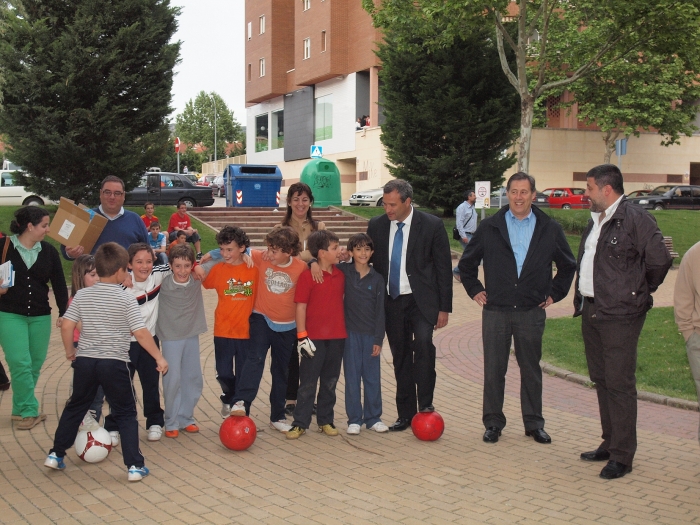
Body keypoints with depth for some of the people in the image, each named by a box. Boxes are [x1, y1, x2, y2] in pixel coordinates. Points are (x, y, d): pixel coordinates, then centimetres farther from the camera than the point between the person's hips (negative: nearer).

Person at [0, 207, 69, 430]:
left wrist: (63, 312, -4)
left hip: (40, 317, 4)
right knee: (21, 364, -11)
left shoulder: (49, 251, 3)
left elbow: (59, 284, 4)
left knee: (35, 366, 8)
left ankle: (20, 410, 22)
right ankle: (29, 411, -1)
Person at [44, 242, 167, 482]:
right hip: (115, 363, -3)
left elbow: (66, 327, -1)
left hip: (84, 361, 4)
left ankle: (56, 454, 30)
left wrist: (70, 351, 16)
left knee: (75, 408, 23)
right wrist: (159, 357, -6)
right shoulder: (126, 299, -9)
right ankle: (134, 466, 3)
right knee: (125, 414, 7)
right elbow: (141, 333, -13)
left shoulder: (82, 295, 1)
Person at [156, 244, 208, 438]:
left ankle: (185, 418, 26)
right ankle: (171, 422, 12)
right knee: (173, 380, -4)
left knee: (194, 379, 10)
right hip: (170, 337, -4)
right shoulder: (163, 283, -15)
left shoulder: (196, 279, -8)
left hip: (192, 335, 4)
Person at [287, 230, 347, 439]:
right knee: (307, 383, 2)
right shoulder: (307, 276, -10)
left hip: (337, 337, 5)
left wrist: (346, 328, 14)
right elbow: (301, 307, -10)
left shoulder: (341, 275, 6)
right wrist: (302, 336, -13)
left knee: (330, 382, 13)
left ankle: (326, 421, 23)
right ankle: (300, 423, 10)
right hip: (314, 338, -5)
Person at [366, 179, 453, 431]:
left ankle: (426, 403, -13)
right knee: (400, 357, 7)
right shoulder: (376, 226, 3)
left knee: (423, 342, -25)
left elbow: (444, 267, -3)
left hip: (421, 300, -3)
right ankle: (405, 414, 16)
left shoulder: (432, 225, -6)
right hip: (391, 302, 3)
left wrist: (444, 307, -6)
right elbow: (371, 262, 11)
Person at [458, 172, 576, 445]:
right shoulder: (490, 227, 3)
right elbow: (466, 263, 13)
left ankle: (534, 423, 21)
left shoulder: (550, 229, 3)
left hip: (531, 312, 0)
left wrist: (554, 293, 8)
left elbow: (568, 265, 15)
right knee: (493, 370, 4)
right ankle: (493, 423, 16)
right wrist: (475, 290, 7)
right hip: (496, 311, 0)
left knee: (531, 370, 9)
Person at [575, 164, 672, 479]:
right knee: (601, 379, 15)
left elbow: (660, 261, -15)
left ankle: (622, 456, 5)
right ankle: (610, 444, 27)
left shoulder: (636, 218, -13)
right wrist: (580, 297, 13)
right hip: (591, 312, 9)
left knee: (619, 384, -4)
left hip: (619, 315, -9)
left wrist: (639, 291, -3)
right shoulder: (595, 221, 15)